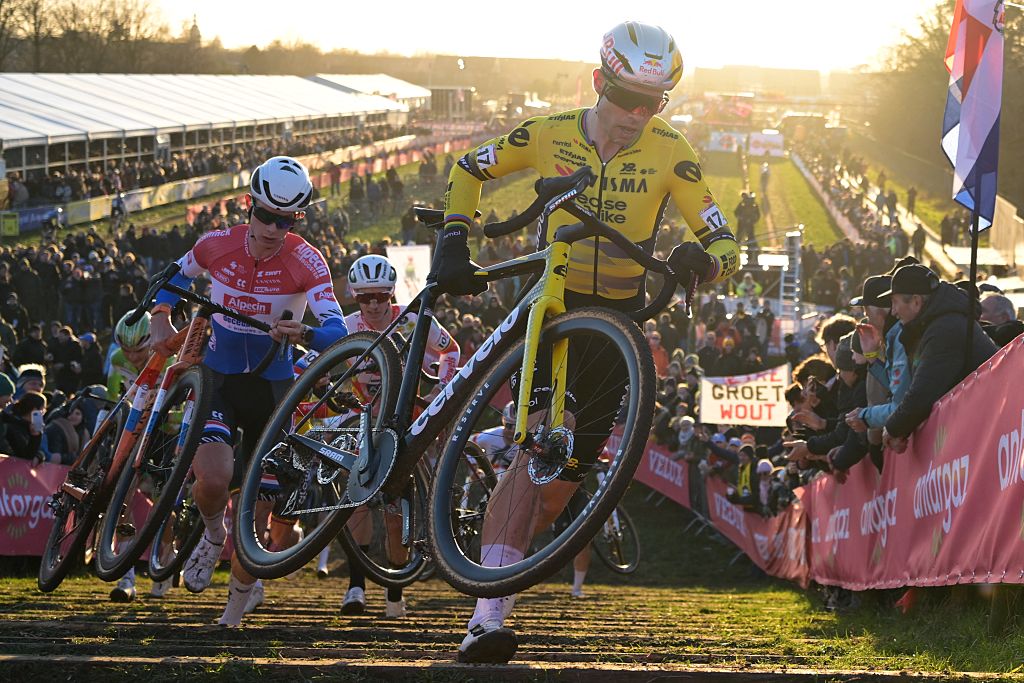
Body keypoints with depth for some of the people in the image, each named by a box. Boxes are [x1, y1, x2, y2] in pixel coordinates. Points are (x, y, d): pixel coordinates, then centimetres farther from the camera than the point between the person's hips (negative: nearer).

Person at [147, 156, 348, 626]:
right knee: (214, 478, -26)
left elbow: (337, 333, -27)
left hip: (272, 386, -1)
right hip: (218, 377, 1)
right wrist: (161, 321, -3)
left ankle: (239, 594, 28)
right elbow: (178, 276, 13)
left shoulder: (306, 262, -17)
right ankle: (212, 534, 10)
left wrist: (302, 334, -48)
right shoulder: (217, 246, -10)